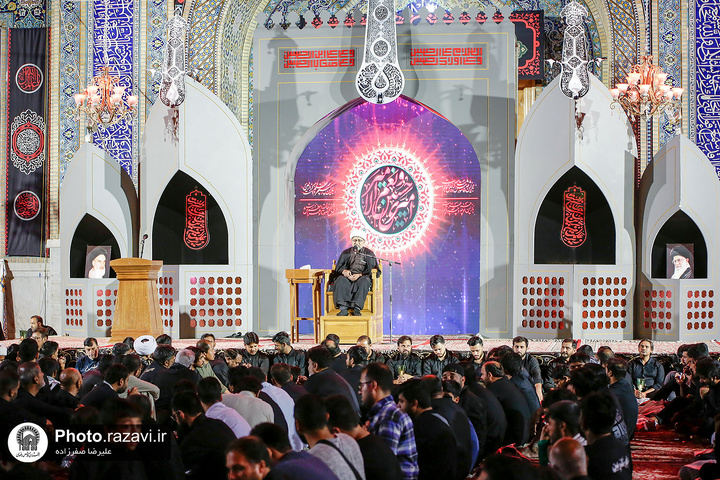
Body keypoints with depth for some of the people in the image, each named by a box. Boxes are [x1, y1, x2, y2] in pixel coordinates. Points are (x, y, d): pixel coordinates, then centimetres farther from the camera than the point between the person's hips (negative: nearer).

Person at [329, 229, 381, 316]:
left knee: (364, 281, -38)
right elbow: (338, 267, 11)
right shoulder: (346, 253, 19)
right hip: (348, 277, 2)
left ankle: (357, 309, -45)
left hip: (362, 277, -2)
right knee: (341, 280, -33)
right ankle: (343, 308, -43)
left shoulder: (369, 253, 11)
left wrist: (360, 275, -18)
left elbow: (371, 270, -1)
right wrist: (344, 271, -13)